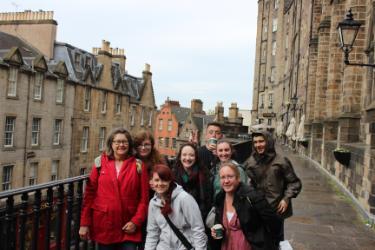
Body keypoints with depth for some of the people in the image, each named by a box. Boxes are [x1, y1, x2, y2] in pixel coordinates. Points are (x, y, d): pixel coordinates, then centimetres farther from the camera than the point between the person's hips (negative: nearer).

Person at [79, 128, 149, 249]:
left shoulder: (138, 166, -1)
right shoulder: (100, 163, 0)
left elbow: (144, 198, -2)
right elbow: (89, 194, 0)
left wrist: (136, 221, -9)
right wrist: (84, 223, -2)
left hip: (128, 228, -1)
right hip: (103, 225, 1)